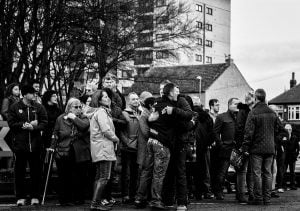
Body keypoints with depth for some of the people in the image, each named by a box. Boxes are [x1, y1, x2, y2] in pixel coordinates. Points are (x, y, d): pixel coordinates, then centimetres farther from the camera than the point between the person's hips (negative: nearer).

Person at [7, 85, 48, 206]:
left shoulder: (39, 108, 5)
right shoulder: (14, 108, 2)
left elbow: (44, 123, 1)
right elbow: (11, 123, -3)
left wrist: (34, 127, -15)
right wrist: (24, 125, -13)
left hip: (35, 144, 1)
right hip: (19, 143, -1)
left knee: (36, 172, 4)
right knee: (20, 171, 3)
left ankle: (35, 196, 11)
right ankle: (20, 197, 10)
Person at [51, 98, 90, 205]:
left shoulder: (83, 118, 5)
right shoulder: (61, 119, 7)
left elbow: (84, 126, -18)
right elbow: (55, 135, 12)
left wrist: (74, 118, -12)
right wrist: (52, 147, 4)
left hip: (80, 154, 0)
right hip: (63, 154, 0)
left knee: (80, 178, 3)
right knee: (64, 178, 2)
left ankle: (78, 198, 14)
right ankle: (64, 199, 11)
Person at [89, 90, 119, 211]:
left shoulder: (103, 112, 21)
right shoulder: (101, 112, -11)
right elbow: (106, 130, -20)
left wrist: (113, 139, 5)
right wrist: (116, 139, -5)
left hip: (100, 149, 11)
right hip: (103, 148, -11)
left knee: (99, 177, 12)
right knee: (104, 177, -12)